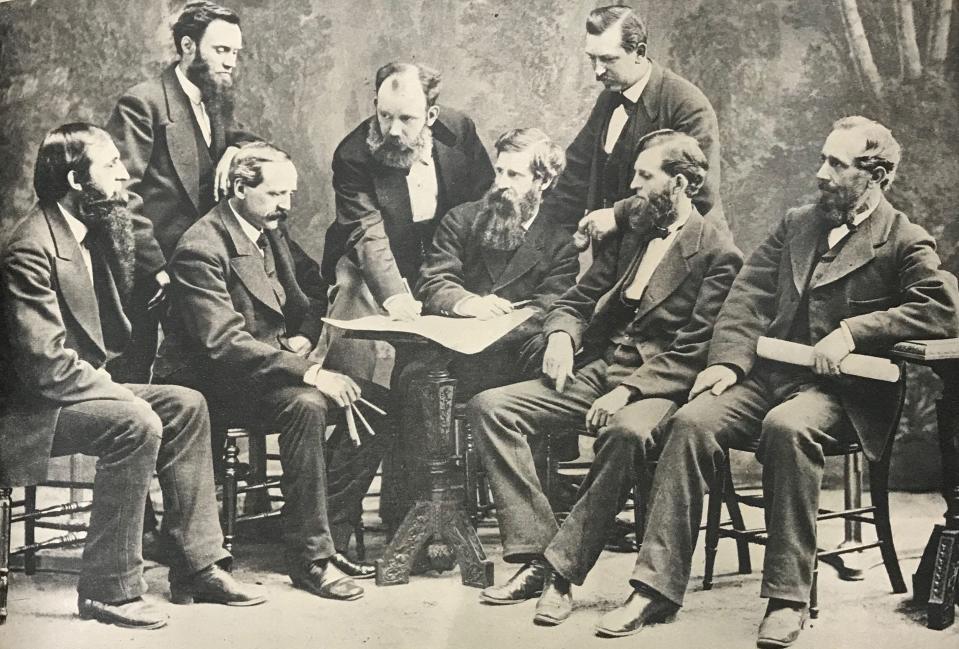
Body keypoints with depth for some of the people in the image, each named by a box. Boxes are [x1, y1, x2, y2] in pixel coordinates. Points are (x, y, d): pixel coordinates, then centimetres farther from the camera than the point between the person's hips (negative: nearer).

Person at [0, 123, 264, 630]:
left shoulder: (88, 233, 10)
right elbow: (44, 361, -25)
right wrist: (119, 393, -19)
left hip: (78, 386, 10)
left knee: (186, 406, 1)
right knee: (137, 423, -29)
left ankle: (197, 565, 2)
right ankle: (108, 589, -19)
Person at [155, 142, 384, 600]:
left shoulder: (273, 232, 10)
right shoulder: (201, 248, -17)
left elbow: (314, 291, 22)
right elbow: (224, 342, -27)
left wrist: (305, 336, -1)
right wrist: (307, 372, -33)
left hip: (273, 365, 8)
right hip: (215, 384, -8)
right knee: (306, 405, -34)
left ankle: (331, 534, -4)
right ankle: (309, 557, -24)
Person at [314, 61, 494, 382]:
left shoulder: (460, 130, -11)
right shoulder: (352, 155, -21)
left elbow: (486, 203, 2)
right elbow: (369, 236, -30)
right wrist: (393, 296, -47)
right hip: (369, 265, -3)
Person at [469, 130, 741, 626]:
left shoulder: (717, 253, -3)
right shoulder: (626, 235, 18)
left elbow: (694, 352, -11)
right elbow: (576, 300, 21)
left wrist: (629, 391, -22)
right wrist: (561, 334, -3)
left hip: (658, 385, -7)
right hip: (595, 371, 7)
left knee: (626, 433, -41)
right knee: (488, 407, -13)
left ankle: (562, 570, -28)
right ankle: (535, 552, -18)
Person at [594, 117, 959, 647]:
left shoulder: (904, 242, 3)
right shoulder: (796, 224, 19)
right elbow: (748, 295, 12)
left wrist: (853, 330, -17)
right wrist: (728, 360, -6)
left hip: (838, 388, -4)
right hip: (768, 373, 5)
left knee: (787, 426, -37)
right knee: (692, 421, -23)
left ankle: (787, 597, -27)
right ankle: (656, 588, -21)